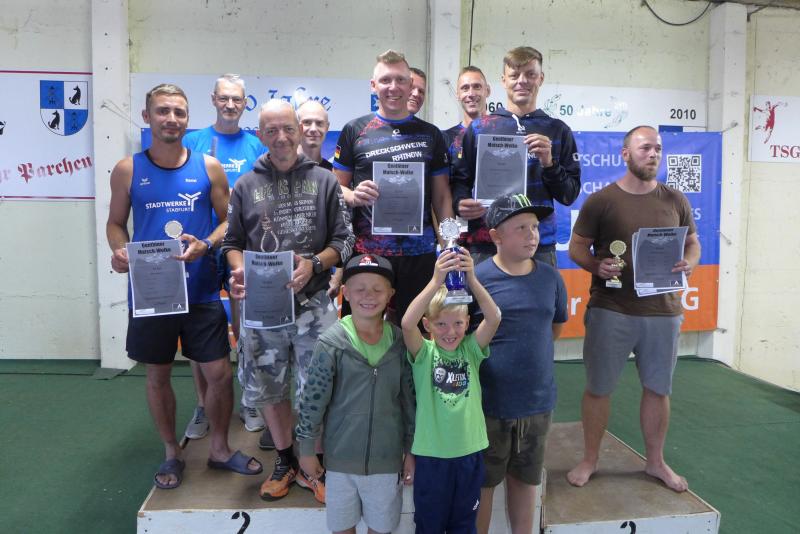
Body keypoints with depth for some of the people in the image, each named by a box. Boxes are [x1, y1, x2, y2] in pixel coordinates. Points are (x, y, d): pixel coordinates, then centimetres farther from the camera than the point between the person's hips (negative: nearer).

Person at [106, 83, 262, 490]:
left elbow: (228, 221, 3)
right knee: (157, 376, 13)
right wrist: (119, 251, -14)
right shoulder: (128, 170, 0)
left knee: (219, 374, 3)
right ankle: (172, 452, 34)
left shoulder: (208, 167, 0)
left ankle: (219, 448, 28)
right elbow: (115, 223, 7)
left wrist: (205, 245, -16)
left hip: (200, 291, 0)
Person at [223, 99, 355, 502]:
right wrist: (239, 271, -9)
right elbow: (232, 242, 11)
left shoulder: (324, 181, 4)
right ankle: (284, 461, 33)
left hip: (313, 303, -2)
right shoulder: (245, 186, 8)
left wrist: (314, 264, -14)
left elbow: (343, 239, 3)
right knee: (266, 386, 12)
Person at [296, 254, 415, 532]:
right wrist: (306, 449, -3)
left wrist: (411, 451, 6)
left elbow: (409, 400, 2)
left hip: (387, 458, 2)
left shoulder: (400, 342, -6)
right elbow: (313, 399, -8)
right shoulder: (331, 343, -14)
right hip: (341, 457, -1)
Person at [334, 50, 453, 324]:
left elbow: (441, 196, 11)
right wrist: (355, 196, -15)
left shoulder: (430, 134, 11)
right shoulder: (355, 130, 6)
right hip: (366, 249, -1)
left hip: (419, 251, 2)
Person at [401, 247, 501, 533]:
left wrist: (471, 279, -32)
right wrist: (437, 281, -38)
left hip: (470, 450, 2)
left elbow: (494, 318, -19)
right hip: (431, 453, -2)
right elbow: (407, 324, -30)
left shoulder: (470, 349, -3)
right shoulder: (424, 353, -10)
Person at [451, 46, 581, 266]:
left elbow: (569, 196, 7)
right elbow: (460, 180, 8)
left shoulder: (558, 131, 10)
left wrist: (549, 164, -10)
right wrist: (460, 203, -13)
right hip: (485, 247, 0)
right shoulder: (479, 128, 8)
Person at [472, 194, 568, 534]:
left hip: (538, 401, 4)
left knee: (525, 480, 20)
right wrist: (500, 355, -3)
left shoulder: (550, 278, -1)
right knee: (482, 483, 13)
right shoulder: (474, 278, -14)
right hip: (488, 403, -3)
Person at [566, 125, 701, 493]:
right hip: (610, 311, -3)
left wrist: (689, 263, -7)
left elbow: (693, 242, 15)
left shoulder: (675, 200, 6)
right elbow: (576, 248, 1)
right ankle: (589, 460, 24)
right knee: (598, 388, 6)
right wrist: (597, 266, -19)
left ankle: (655, 462, 33)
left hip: (663, 311, 3)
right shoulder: (600, 200, -3)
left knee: (658, 389, 14)